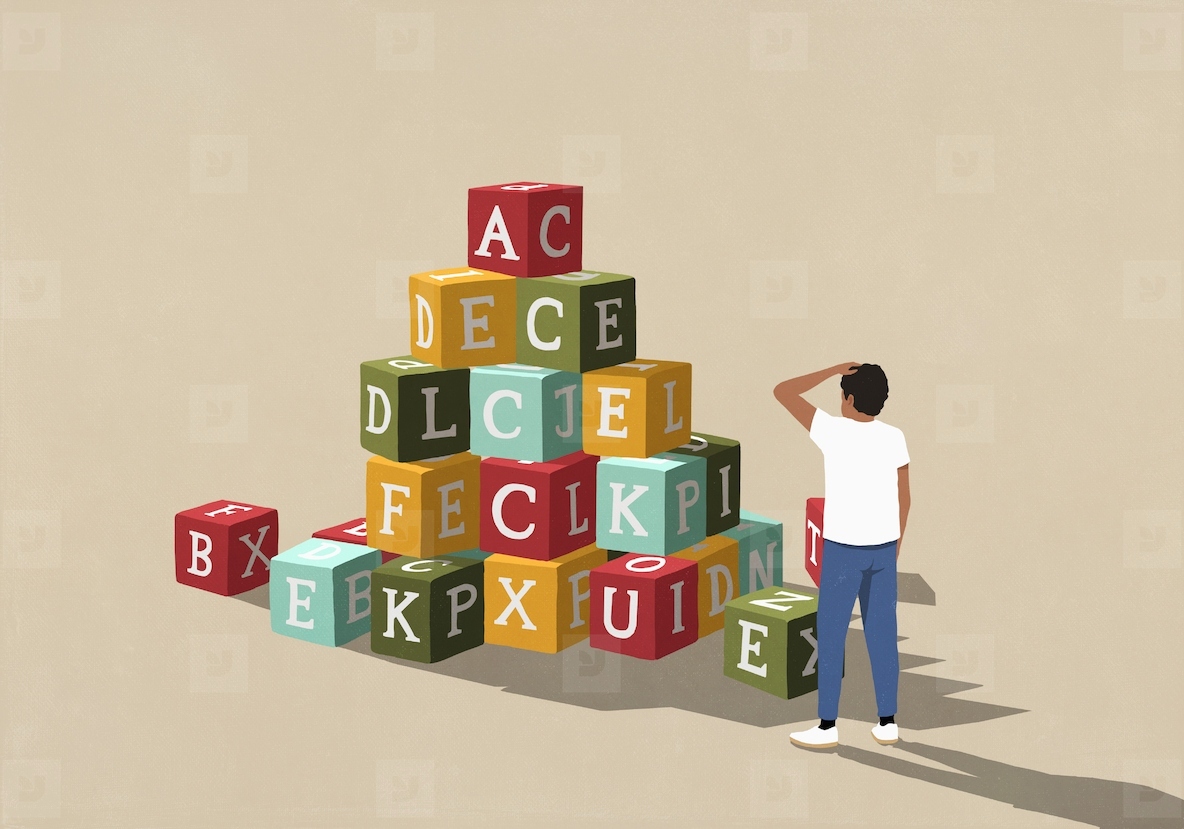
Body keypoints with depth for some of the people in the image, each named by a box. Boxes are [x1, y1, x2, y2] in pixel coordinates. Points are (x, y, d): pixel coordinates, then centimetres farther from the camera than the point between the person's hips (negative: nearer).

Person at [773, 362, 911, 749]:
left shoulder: (833, 430, -14)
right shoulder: (894, 438, -1)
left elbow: (782, 392, -8)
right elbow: (904, 499, 5)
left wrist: (832, 370, -4)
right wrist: (895, 545, 17)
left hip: (843, 548, -4)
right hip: (883, 547, 4)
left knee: (830, 637, 3)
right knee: (882, 635, 10)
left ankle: (827, 727, 6)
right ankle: (887, 723, 14)